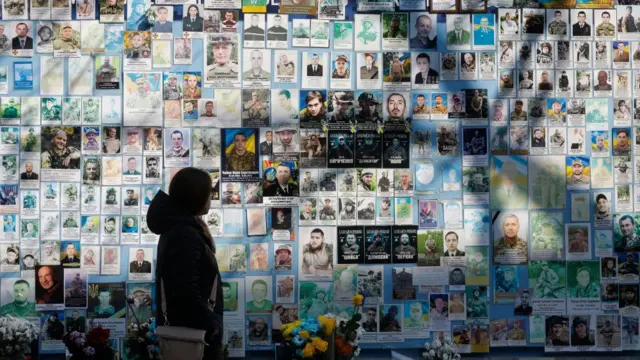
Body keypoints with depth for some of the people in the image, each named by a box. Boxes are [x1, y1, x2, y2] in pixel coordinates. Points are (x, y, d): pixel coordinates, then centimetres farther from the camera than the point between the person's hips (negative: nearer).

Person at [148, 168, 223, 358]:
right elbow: (187, 293, -29)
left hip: (189, 326, 10)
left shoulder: (177, 226, 9)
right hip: (196, 330, -10)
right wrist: (212, 323, -18)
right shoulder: (185, 235, -23)